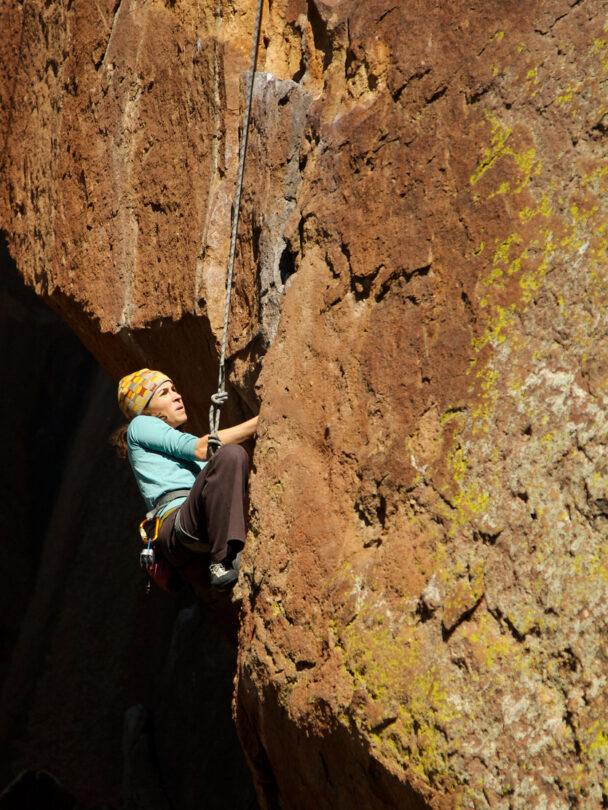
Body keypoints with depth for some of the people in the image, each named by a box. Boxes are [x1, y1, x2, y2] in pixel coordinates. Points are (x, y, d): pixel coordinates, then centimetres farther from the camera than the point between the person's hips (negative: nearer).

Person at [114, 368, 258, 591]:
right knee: (230, 453, -28)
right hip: (177, 524, -7)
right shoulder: (140, 425, 17)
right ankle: (224, 563, -38)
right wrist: (257, 422, -1)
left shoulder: (180, 442, 39)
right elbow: (199, 449, 2)